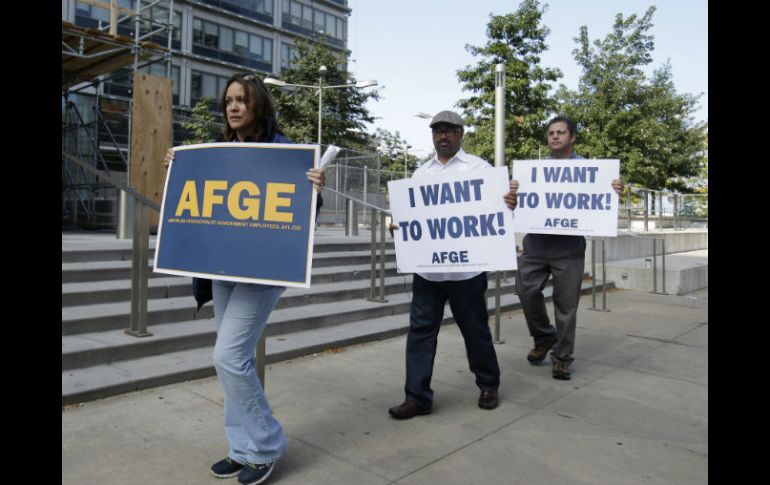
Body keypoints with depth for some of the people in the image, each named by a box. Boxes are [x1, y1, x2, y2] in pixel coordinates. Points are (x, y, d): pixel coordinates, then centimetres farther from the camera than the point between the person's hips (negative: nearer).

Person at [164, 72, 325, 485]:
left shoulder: (281, 148, -8)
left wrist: (315, 192, -28)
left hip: (263, 267, -7)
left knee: (229, 357, -11)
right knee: (235, 358, 11)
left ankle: (264, 446, 9)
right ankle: (243, 448, 25)